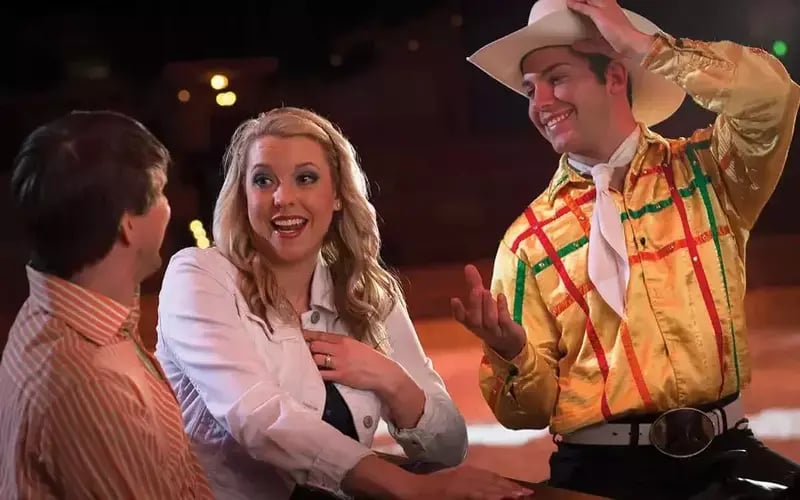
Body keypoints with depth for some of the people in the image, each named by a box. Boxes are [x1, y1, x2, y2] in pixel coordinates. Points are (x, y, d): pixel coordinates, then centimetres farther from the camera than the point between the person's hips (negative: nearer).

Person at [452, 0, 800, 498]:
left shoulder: (706, 171, 9)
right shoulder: (529, 239, 5)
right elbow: (531, 410, 4)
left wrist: (638, 42, -8)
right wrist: (512, 356, -19)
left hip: (724, 454, 1)